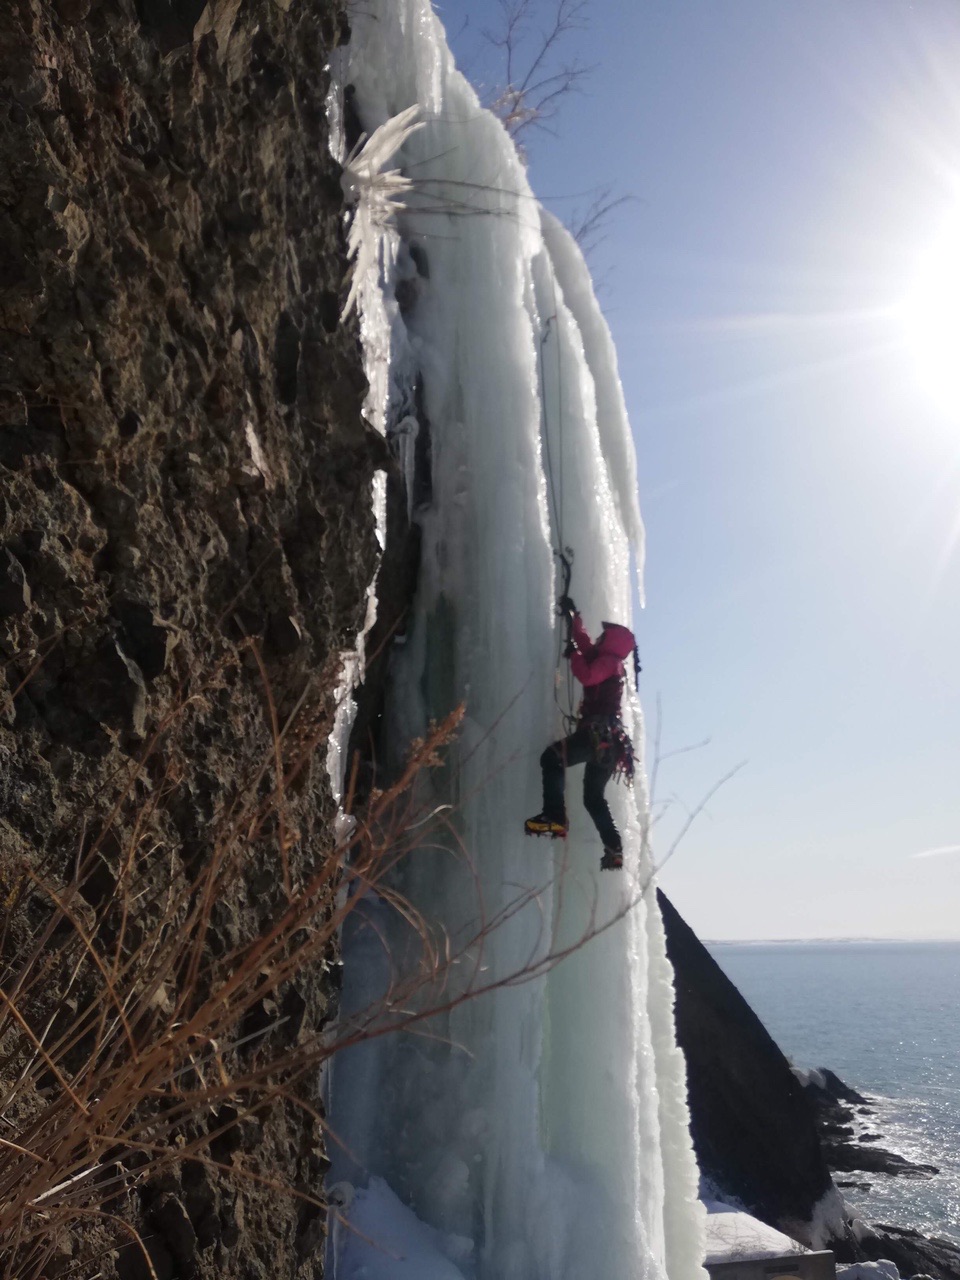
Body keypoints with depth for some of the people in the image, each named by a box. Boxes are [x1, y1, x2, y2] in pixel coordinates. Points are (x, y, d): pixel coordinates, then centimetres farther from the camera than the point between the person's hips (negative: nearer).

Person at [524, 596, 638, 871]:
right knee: (593, 798, 13)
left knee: (551, 757, -20)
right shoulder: (610, 664, 25)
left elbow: (586, 675, -22)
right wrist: (572, 617, 39)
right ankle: (614, 849, 10)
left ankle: (554, 817, -30)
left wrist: (573, 652, -7)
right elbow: (585, 645, 36)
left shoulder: (609, 662, -3)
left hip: (599, 734, -10)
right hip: (608, 739, 10)